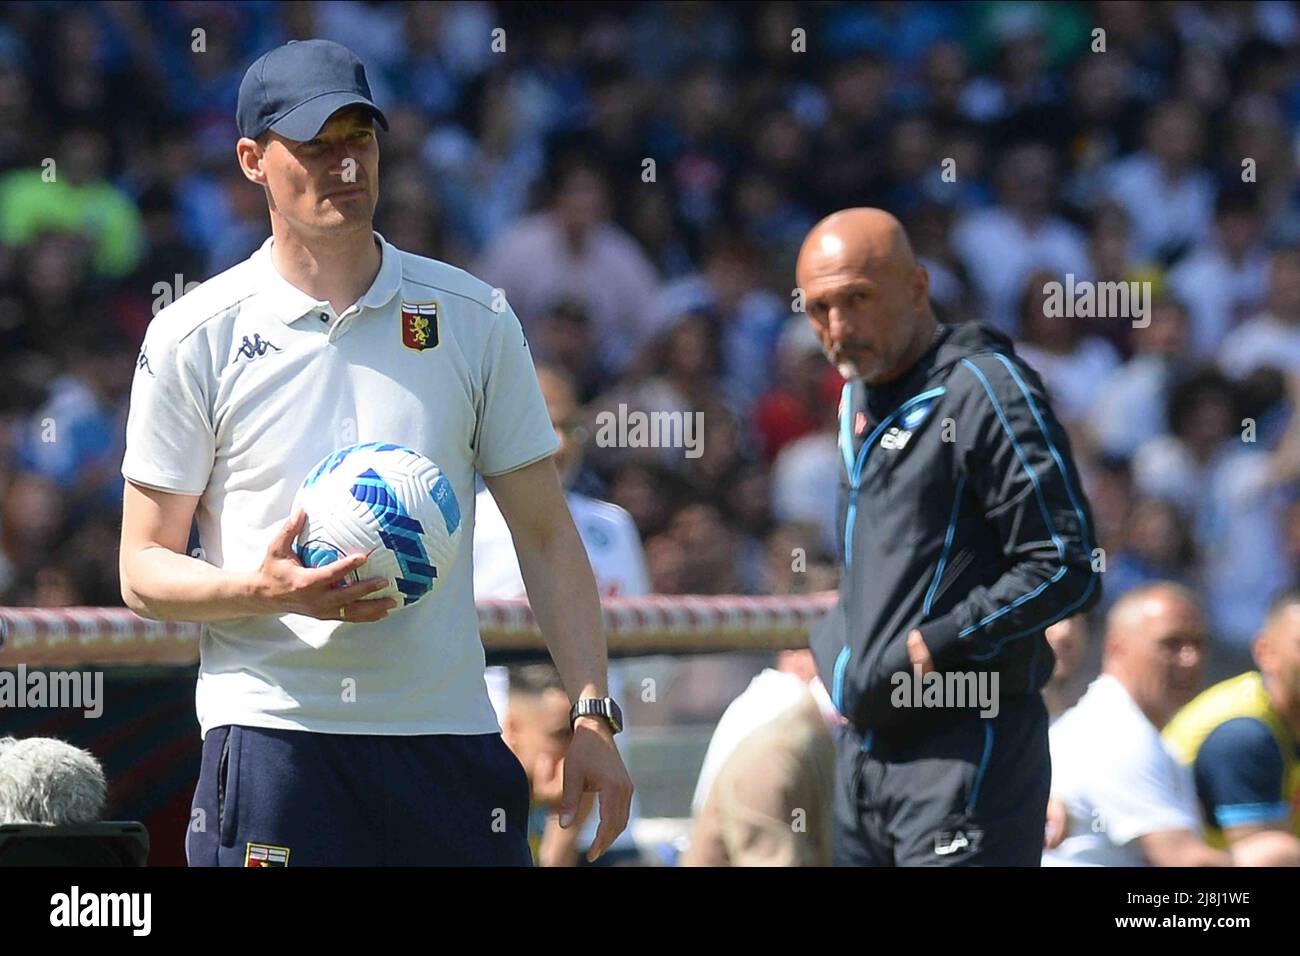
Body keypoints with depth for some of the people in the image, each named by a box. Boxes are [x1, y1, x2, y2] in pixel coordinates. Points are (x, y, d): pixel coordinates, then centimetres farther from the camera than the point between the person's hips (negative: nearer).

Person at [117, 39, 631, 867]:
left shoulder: (476, 320, 8)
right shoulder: (193, 339, 2)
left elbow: (545, 535, 10)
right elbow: (144, 571, 3)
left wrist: (592, 714, 0)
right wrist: (263, 588, -17)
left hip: (451, 736, 2)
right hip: (272, 730, -2)